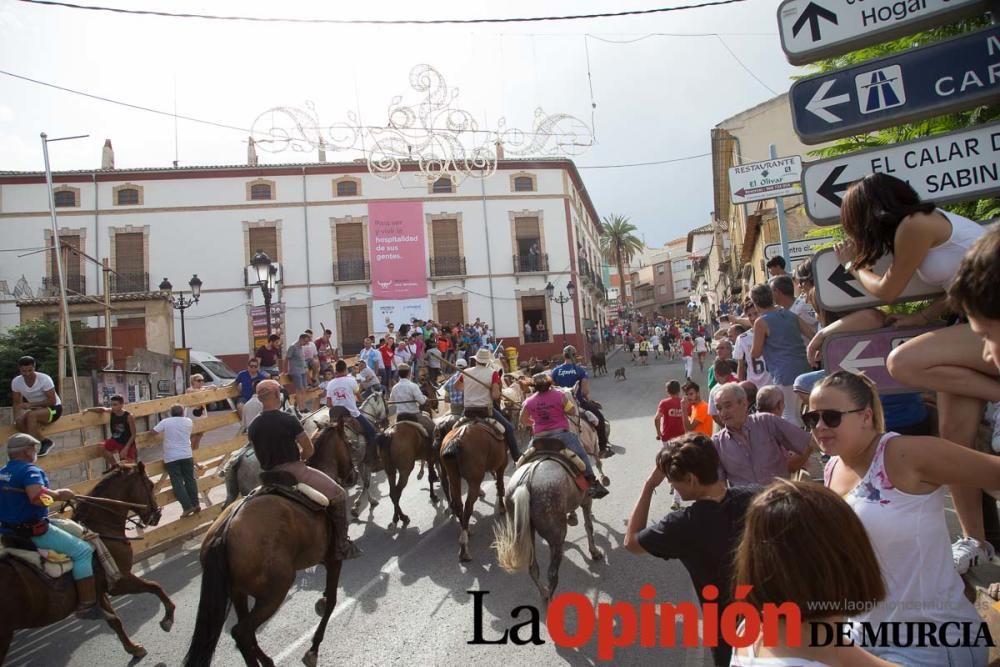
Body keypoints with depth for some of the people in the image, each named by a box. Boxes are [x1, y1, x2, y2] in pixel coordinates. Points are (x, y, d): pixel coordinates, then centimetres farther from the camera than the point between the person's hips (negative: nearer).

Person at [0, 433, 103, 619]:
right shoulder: (30, 470, -19)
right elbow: (37, 497, -37)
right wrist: (59, 494, -21)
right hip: (33, 531, -10)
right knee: (83, 550, -9)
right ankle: (87, 605, -11)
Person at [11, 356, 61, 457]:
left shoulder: (44, 379, -22)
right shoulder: (16, 382, -7)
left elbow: (52, 401, -20)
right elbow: (17, 403, 1)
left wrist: (31, 404, -26)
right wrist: (16, 419, -14)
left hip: (53, 408, -5)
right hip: (36, 410, 5)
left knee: (31, 415, -34)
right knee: (19, 422, -25)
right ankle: (44, 442, -15)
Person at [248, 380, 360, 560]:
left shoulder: (253, 427, 4)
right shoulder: (288, 420, -14)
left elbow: (260, 456, 14)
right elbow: (309, 450, -6)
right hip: (293, 471, -7)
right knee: (338, 495, -2)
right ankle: (341, 545, -3)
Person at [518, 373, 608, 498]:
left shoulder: (528, 402, 1)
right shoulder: (559, 396, -5)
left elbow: (523, 422, 11)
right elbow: (572, 411, 1)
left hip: (539, 437, 3)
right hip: (561, 433, -2)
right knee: (582, 455, 7)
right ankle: (592, 483, -2)